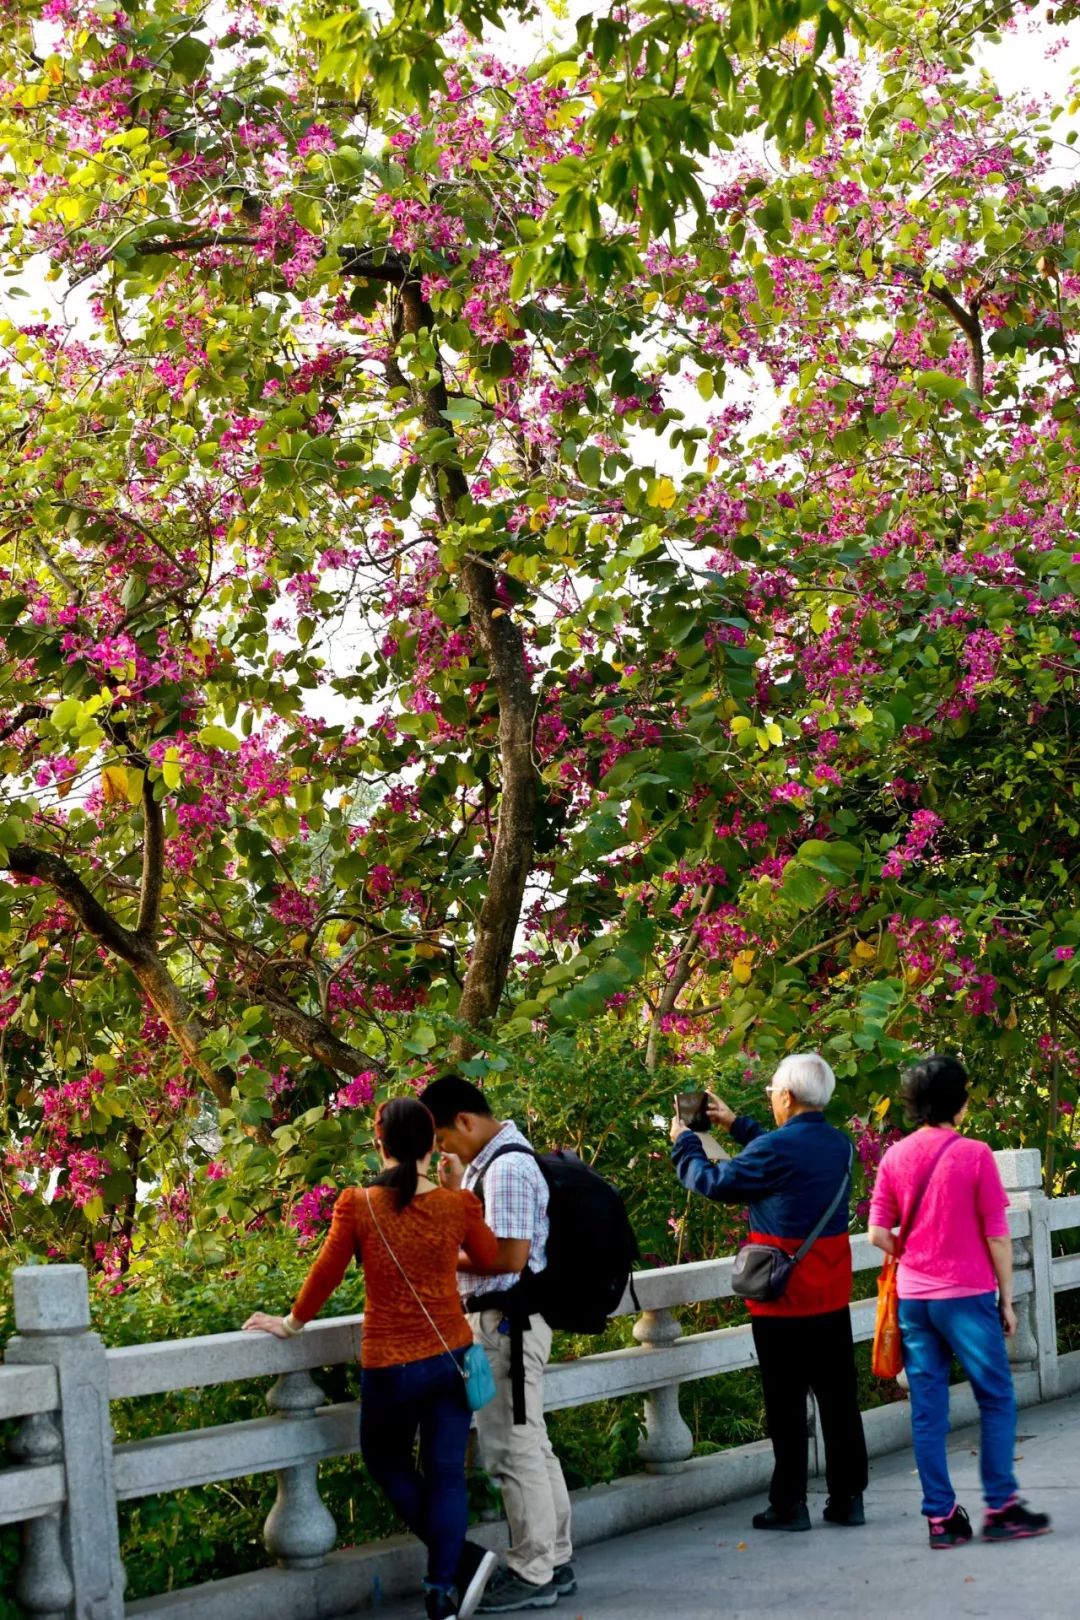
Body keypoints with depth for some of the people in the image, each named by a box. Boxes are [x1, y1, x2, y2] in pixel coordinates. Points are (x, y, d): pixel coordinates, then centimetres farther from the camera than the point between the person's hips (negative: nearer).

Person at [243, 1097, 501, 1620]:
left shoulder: (357, 1204, -10)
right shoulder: (458, 1204, -3)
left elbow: (327, 1272, -5)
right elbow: (491, 1258, 12)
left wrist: (291, 1323, 8)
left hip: (390, 1364, -2)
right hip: (451, 1356, 2)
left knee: (387, 1463, 19)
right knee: (445, 1473, 9)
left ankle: (464, 1558, 10)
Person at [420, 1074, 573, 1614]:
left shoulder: (506, 1168, -19)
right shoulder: (491, 1160, 13)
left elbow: (510, 1256, -24)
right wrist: (457, 1187, 7)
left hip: (506, 1323, -11)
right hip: (507, 1320, 11)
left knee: (513, 1450, -4)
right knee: (531, 1446, 16)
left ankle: (532, 1575, 4)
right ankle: (555, 1561, 25)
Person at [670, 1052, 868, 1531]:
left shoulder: (775, 1148, -19)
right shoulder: (838, 1144, 4)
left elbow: (714, 1182, -7)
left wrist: (684, 1144, 10)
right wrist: (735, 1124, 29)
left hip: (784, 1295, -6)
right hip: (831, 1294, 7)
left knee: (785, 1400, 2)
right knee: (838, 1393, 11)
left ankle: (789, 1503, 7)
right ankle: (847, 1497, 16)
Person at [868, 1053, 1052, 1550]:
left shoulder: (894, 1158, 2)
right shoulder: (974, 1155, -9)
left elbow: (878, 1233, 0)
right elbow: (996, 1235, -7)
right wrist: (1007, 1298, 1)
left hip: (913, 1298, 4)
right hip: (967, 1295, -4)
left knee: (927, 1410, 6)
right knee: (996, 1400, 8)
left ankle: (941, 1517, 8)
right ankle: (1001, 1508, 6)